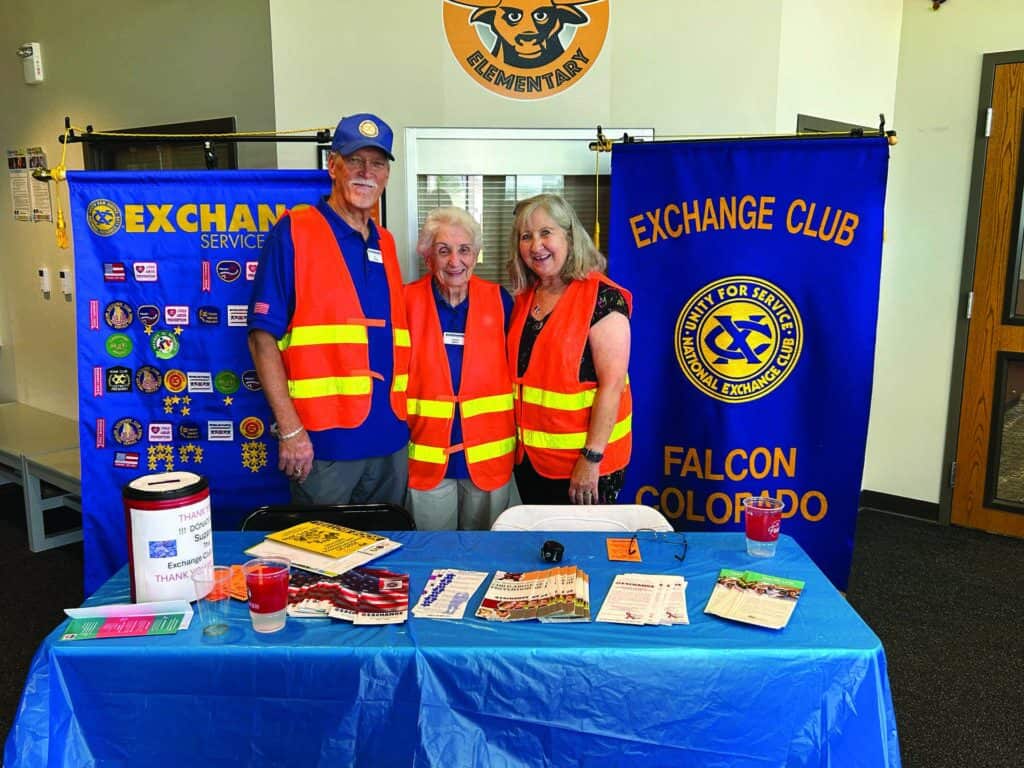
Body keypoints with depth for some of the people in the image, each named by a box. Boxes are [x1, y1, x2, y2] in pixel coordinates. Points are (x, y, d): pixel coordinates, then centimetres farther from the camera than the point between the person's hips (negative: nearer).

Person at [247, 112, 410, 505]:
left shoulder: (385, 244, 12)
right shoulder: (294, 232, -7)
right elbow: (263, 337, -11)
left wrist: (401, 418, 8)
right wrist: (289, 429, -16)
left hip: (390, 439, 6)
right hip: (324, 441, -6)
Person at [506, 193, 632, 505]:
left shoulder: (601, 297, -15)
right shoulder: (524, 297, 6)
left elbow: (612, 384, -19)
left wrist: (591, 458, -21)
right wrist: (517, 443, 9)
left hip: (584, 460, -6)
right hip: (529, 455, 7)